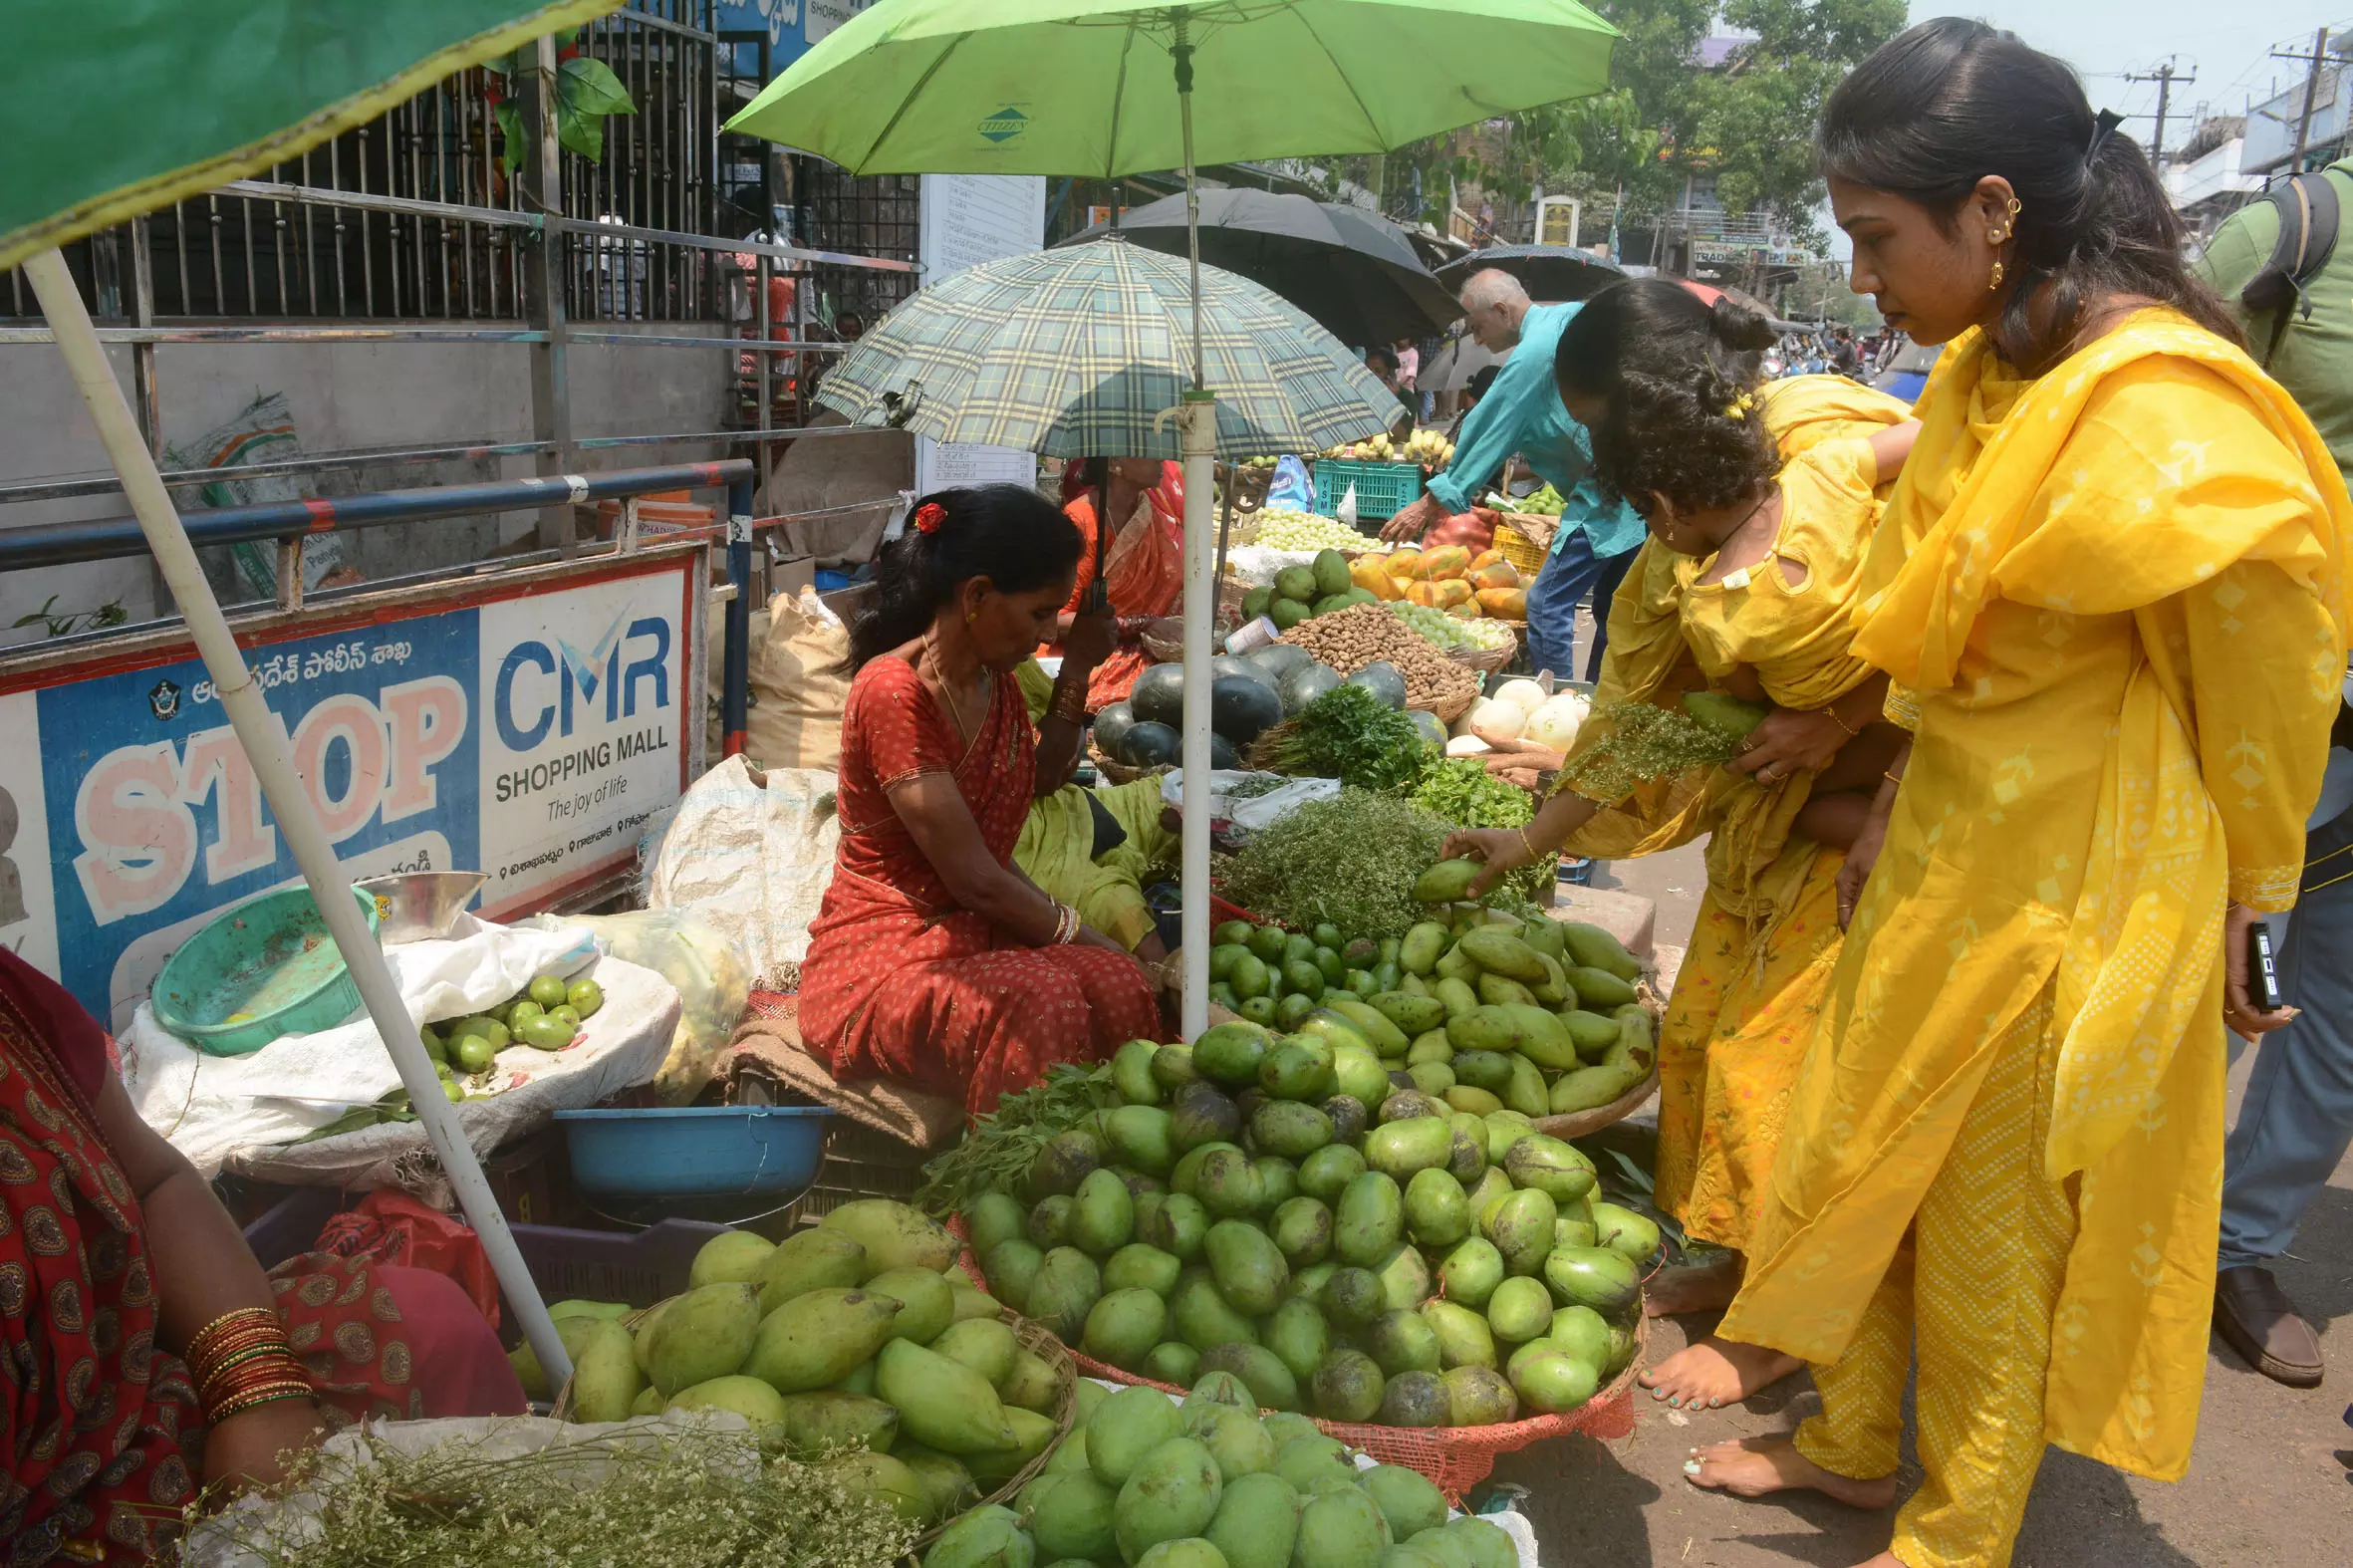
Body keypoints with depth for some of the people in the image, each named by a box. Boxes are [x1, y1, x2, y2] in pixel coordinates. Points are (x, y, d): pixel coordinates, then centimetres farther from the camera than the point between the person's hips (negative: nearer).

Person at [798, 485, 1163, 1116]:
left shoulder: (995, 679, 8)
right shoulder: (892, 692, -19)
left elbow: (1041, 778, 28)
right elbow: (976, 879, -20)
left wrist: (1077, 669, 13)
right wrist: (1096, 942, -11)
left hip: (973, 934, 7)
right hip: (878, 957, -7)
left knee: (1116, 986, -24)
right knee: (1039, 997, -36)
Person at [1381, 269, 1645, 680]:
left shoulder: (1530, 356, -14)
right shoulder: (1574, 315, 11)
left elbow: (1487, 434, -10)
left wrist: (1429, 504, -4)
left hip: (1604, 500, -10)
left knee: (1547, 607, -6)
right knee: (1611, 611, 15)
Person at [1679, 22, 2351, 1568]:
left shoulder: (2161, 421, -24)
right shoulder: (1984, 374, 3)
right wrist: (1895, 803, 12)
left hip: (2067, 895, -8)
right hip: (1943, 849, 8)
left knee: (1992, 1223, 9)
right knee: (1866, 1161, 19)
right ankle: (1856, 1443, 41)